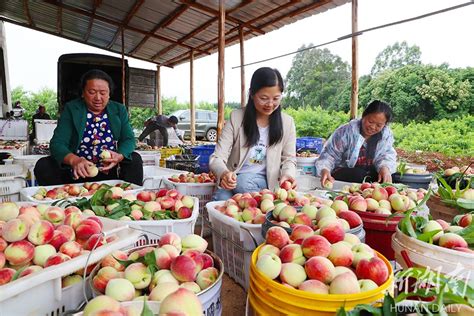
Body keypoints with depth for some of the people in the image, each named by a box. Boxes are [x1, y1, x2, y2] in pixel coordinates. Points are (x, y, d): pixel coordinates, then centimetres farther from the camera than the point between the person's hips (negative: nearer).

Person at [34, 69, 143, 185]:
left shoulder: (119, 110, 4)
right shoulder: (71, 109, -1)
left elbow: (129, 139, -4)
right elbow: (57, 143, -10)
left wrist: (119, 156, -27)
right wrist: (74, 160, -33)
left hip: (111, 173, 0)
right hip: (78, 174, 0)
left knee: (135, 159, -24)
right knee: (43, 165, -19)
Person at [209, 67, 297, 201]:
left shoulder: (287, 122, -1)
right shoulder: (236, 117, -7)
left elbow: (288, 159, 7)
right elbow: (217, 158, -11)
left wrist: (287, 174, -18)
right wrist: (224, 174, -35)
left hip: (263, 181, 0)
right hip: (233, 181, 0)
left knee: (243, 183, -32)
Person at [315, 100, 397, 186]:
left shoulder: (386, 134, -2)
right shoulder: (346, 131, -13)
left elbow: (387, 155, -1)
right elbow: (330, 155, -13)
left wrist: (385, 167, -26)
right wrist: (325, 170, -35)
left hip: (370, 174, 3)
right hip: (344, 173, -3)